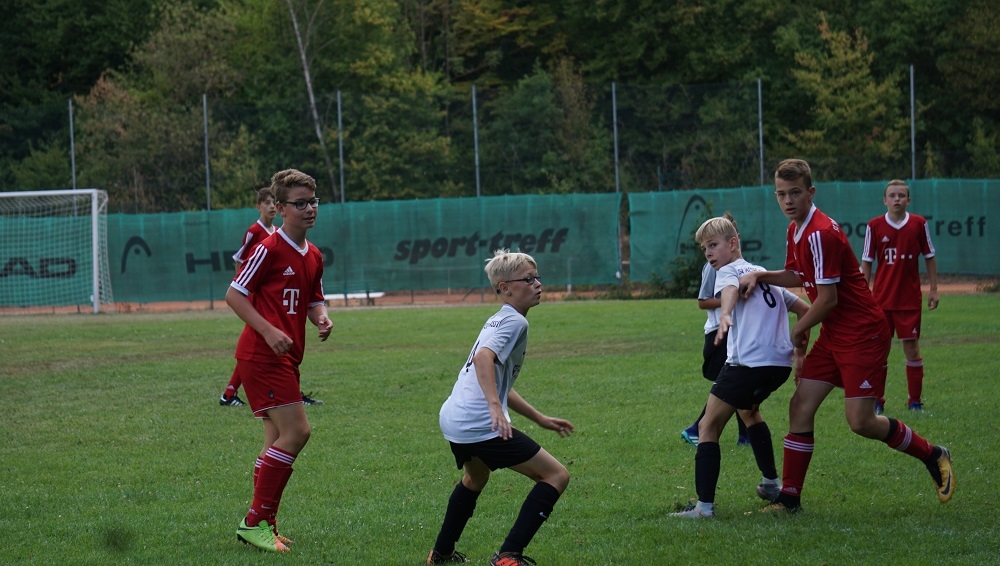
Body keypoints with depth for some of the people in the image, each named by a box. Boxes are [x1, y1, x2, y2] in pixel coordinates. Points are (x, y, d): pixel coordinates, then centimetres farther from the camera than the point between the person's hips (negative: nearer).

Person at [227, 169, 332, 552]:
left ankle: (263, 526, 18)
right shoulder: (270, 250, -12)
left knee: (278, 440, 11)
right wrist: (269, 331, -21)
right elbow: (234, 294, -12)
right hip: (262, 356, -9)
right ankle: (256, 521, -9)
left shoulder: (313, 256, 13)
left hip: (285, 357, 9)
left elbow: (314, 301, 22)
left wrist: (322, 319, -2)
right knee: (296, 431, -15)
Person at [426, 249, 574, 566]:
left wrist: (540, 419, 34)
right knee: (556, 476, -6)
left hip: (452, 419, 10)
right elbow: (483, 358, -26)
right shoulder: (514, 321, -8)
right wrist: (495, 407, -36)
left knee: (475, 479, 38)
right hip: (480, 423, -10)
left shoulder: (499, 321, 23)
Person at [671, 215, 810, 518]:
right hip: (781, 363, 8)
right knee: (748, 409, 36)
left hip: (747, 363, -8)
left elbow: (730, 289, -22)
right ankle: (771, 483, 41)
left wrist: (724, 315, -43)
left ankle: (705, 505, -15)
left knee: (708, 428, -3)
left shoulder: (729, 270, 4)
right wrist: (800, 351, 34)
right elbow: (804, 309, 32)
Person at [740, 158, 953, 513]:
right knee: (801, 407, 2)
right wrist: (759, 276, 6)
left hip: (862, 334, -9)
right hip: (834, 335, 9)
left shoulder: (820, 233, -21)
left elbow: (828, 299, -20)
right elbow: (797, 277, 24)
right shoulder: (795, 230, 9)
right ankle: (789, 498, 6)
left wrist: (798, 331, -5)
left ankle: (932, 456, 9)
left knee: (860, 421, -12)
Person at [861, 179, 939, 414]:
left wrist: (933, 289, 4)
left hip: (910, 298, 0)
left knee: (911, 346, 3)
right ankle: (876, 401, 9)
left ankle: (915, 401, 12)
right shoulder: (875, 226, -2)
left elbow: (929, 257, 7)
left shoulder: (919, 224, -1)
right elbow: (866, 262, 2)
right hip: (881, 298, 0)